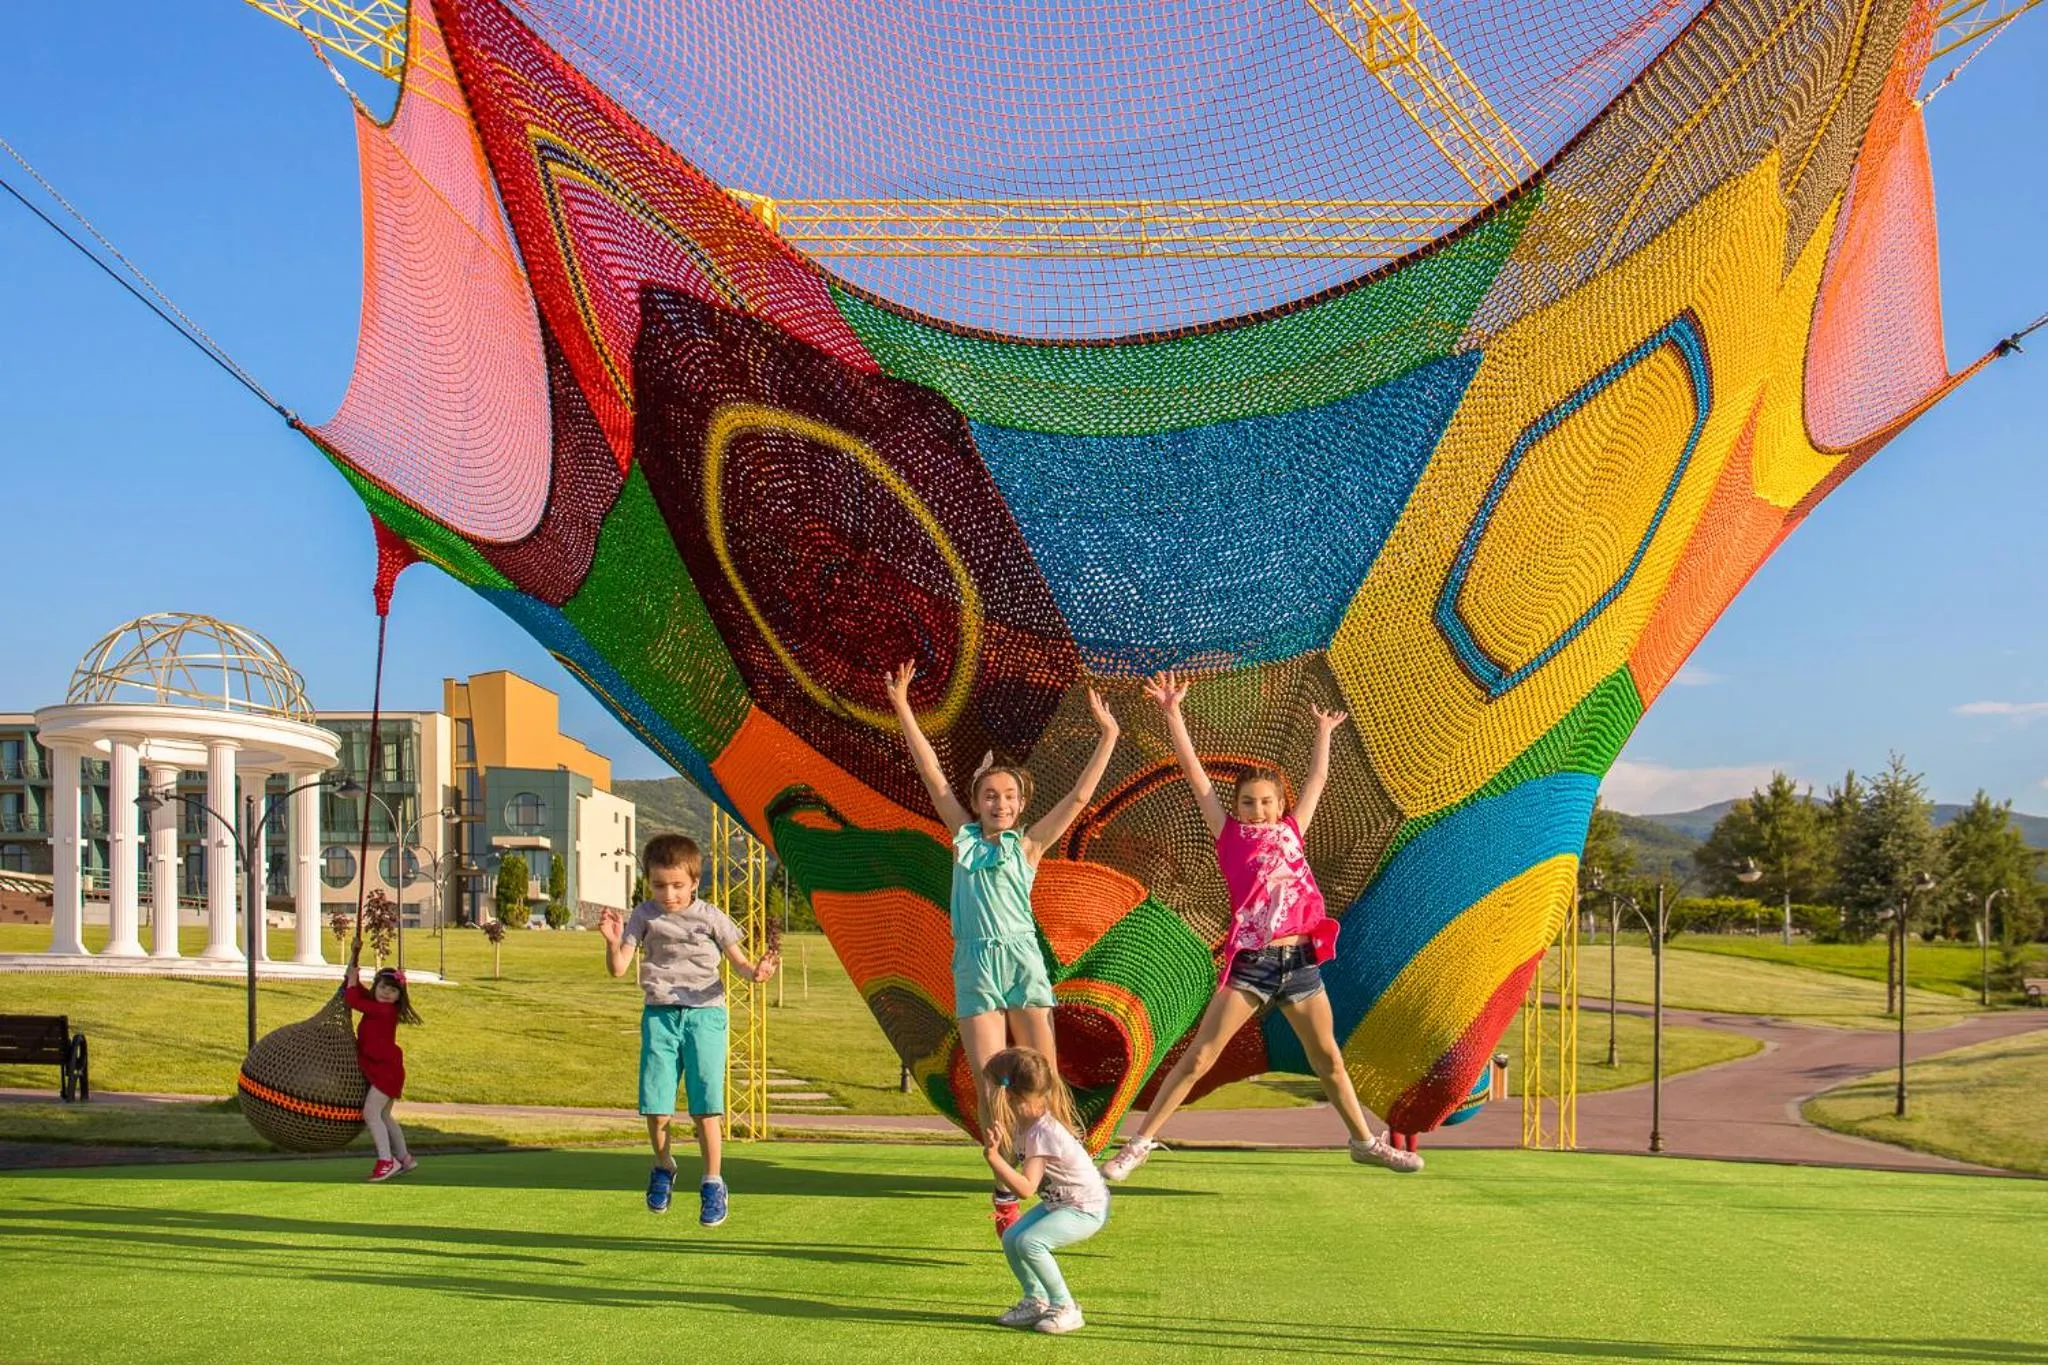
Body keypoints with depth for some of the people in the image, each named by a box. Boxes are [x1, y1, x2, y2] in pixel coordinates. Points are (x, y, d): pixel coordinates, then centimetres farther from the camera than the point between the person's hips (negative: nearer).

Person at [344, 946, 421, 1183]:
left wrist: (352, 979, -7)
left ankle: (387, 1160, -15)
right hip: (379, 1068, 10)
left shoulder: (386, 1010, -19)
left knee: (371, 1111, -15)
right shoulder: (376, 1004, 7)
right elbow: (353, 984, 16)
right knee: (383, 1116, 17)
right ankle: (403, 1158, 27)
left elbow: (353, 1001, -22)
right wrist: (354, 955, 9)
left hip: (387, 1068, -10)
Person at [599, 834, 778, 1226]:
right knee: (656, 1108, -3)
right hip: (659, 1014, 1)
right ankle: (664, 1168, 25)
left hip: (705, 1013, -1)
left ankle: (712, 1184, 11)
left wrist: (754, 971, -19)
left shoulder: (710, 917, 0)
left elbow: (738, 960, 4)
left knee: (705, 1108, -5)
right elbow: (618, 968, -1)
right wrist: (613, 942, -22)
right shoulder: (643, 916, 3)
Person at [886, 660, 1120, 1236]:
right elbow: (930, 773, 11)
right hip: (974, 966, 1)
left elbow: (1079, 796, 2)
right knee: (988, 1088, -1)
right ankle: (1005, 1195, 7)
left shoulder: (1027, 844, 6)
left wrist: (1107, 736, 1)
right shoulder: (964, 837, 11)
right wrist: (902, 709, 10)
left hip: (1022, 962, -1)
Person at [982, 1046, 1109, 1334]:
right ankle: (1036, 1300, 17)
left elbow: (1025, 1188, -36)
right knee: (1011, 1238, 2)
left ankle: (1065, 1308, -11)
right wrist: (994, 1145, -6)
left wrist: (993, 1156, -41)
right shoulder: (1024, 1122, -1)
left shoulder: (1043, 1133, -29)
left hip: (1086, 1208, -10)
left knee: (1029, 1242, -25)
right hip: (1057, 1202, 10)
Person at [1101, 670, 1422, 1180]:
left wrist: (1323, 731, 38)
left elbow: (1317, 778, 28)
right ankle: (1140, 1143, -1)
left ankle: (1366, 1141, 30)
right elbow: (1194, 772, 3)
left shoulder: (1291, 831, 13)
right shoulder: (1230, 834, 5)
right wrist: (1172, 712, 0)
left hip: (1300, 961, 4)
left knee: (1328, 1057, 16)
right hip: (1249, 964, -4)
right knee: (1198, 1057, -6)